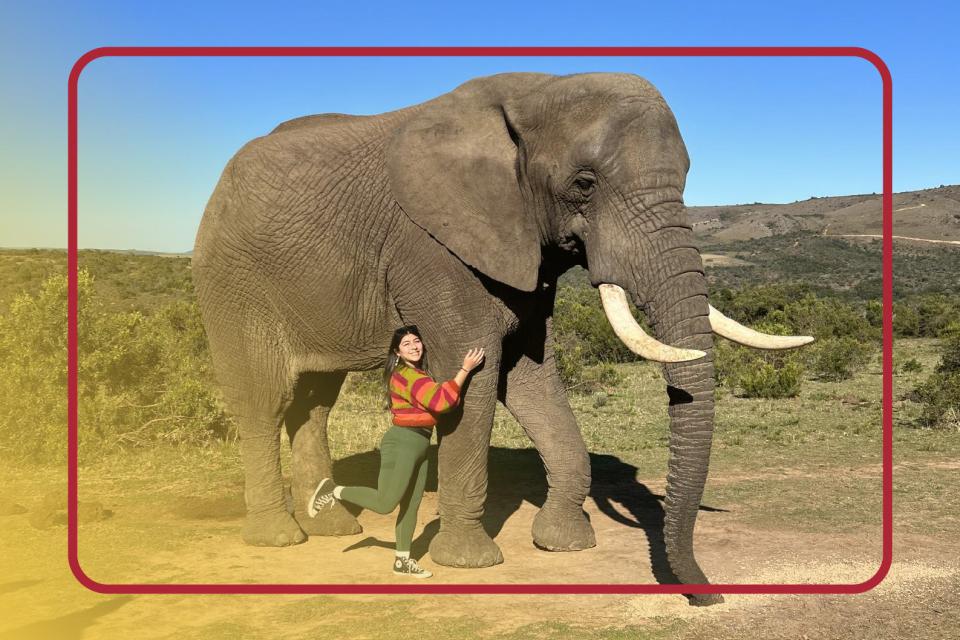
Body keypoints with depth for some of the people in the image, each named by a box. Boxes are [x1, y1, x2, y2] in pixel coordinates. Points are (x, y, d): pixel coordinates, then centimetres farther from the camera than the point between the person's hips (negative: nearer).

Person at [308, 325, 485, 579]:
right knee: (385, 503, -11)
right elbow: (440, 401, -27)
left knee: (411, 505, 12)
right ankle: (333, 491, 8)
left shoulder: (420, 374, 16)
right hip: (402, 443, -10)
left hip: (420, 445, 10)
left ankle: (403, 561, 20)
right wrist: (465, 369, -24)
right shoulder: (407, 375, -17)